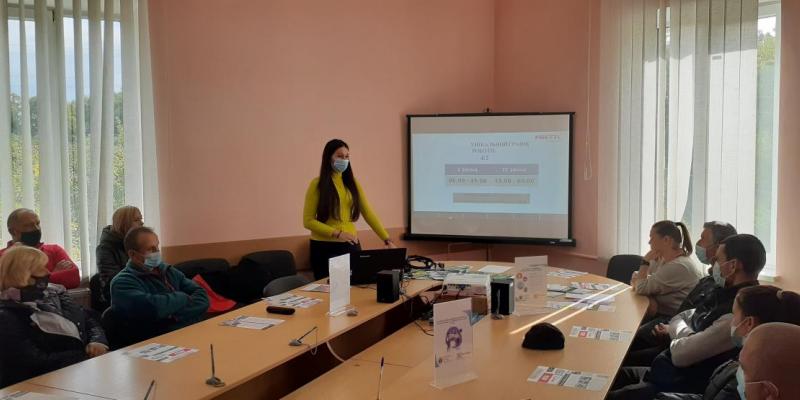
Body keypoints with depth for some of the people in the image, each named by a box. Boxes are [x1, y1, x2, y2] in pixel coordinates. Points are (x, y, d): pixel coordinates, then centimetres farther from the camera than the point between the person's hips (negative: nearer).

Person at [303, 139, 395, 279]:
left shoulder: (352, 183, 9)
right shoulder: (317, 184, -4)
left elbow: (368, 213, 5)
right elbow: (308, 221, -8)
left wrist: (387, 239, -3)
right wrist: (336, 234, -18)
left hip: (351, 245, 4)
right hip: (325, 247, -4)